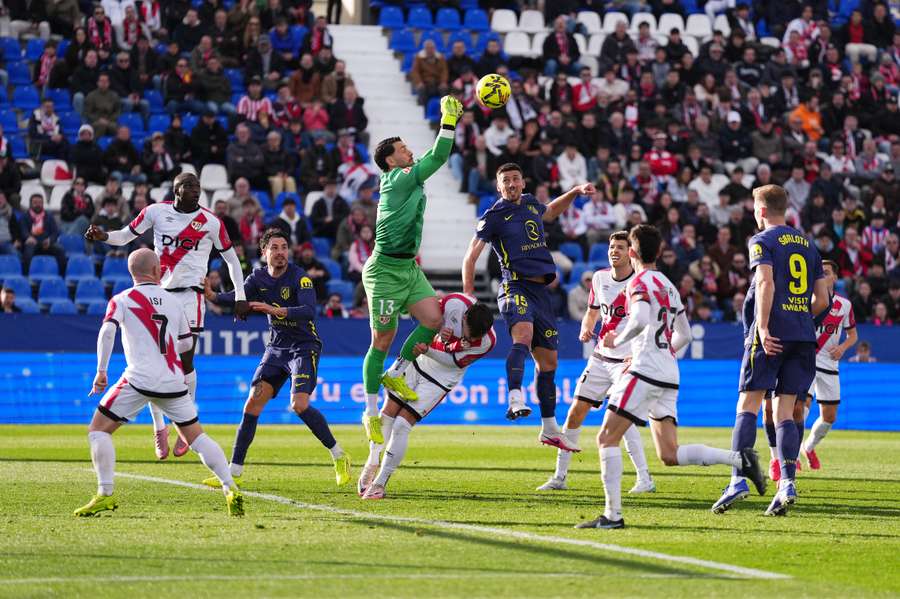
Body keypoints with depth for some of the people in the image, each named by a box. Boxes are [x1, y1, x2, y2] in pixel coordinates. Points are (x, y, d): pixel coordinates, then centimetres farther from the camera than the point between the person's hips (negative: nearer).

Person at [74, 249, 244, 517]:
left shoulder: (122, 300, 4)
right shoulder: (174, 301, 15)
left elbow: (107, 331, -12)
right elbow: (186, 344, 22)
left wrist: (101, 371, -10)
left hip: (140, 380, -4)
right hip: (174, 382, 4)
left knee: (98, 430, 6)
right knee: (196, 436, 14)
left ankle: (105, 494, -6)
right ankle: (231, 489, 2)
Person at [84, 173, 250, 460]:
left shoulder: (210, 222, 0)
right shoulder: (156, 211, 3)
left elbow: (231, 258, 10)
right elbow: (126, 236, 12)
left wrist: (241, 297, 7)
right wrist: (104, 236, -9)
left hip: (189, 294, -2)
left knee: (185, 361, -8)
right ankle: (159, 428, 12)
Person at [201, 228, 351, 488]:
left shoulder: (299, 277, -15)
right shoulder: (258, 277, 3)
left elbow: (309, 311, -29)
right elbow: (238, 298, -10)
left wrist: (276, 310, -42)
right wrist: (212, 295, -30)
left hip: (304, 347, -6)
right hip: (276, 348, 6)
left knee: (299, 404, -22)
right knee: (252, 404, -2)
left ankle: (339, 457, -4)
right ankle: (234, 472, 4)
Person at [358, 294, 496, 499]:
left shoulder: (487, 341, -26)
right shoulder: (454, 303, -28)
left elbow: (453, 361, -16)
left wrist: (428, 350, -31)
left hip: (443, 378, -2)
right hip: (419, 361, 2)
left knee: (402, 425, -11)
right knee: (387, 414, 2)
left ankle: (379, 484, 1)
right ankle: (372, 464, 26)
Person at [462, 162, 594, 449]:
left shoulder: (530, 203, 16)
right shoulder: (494, 216, -2)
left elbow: (549, 211, 42)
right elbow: (471, 256, -4)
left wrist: (576, 192, 33)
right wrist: (468, 296, -11)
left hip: (540, 290, 7)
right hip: (516, 286, -7)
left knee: (548, 361, 9)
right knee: (523, 334, -36)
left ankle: (550, 430, 19)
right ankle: (516, 400, -52)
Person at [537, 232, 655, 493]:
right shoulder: (600, 278, 7)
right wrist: (586, 330, -2)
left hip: (629, 360, -6)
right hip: (601, 358, 6)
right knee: (575, 412, 4)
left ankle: (645, 479, -12)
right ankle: (559, 476, 14)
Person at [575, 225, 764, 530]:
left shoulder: (639, 282, -5)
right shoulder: (668, 285, 21)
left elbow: (640, 320, -25)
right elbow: (684, 335, 26)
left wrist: (617, 341, -9)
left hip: (646, 372, -8)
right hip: (669, 377, 8)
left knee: (607, 438, -4)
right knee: (670, 455, 7)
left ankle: (613, 514, -10)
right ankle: (739, 458, -6)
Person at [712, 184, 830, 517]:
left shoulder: (762, 241, 0)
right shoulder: (808, 245, 19)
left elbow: (766, 281, -16)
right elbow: (822, 299, 17)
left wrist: (763, 327, -20)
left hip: (771, 335, -5)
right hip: (803, 336, 5)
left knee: (748, 405, -3)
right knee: (784, 412, 5)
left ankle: (739, 479, -15)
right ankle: (787, 483, -9)